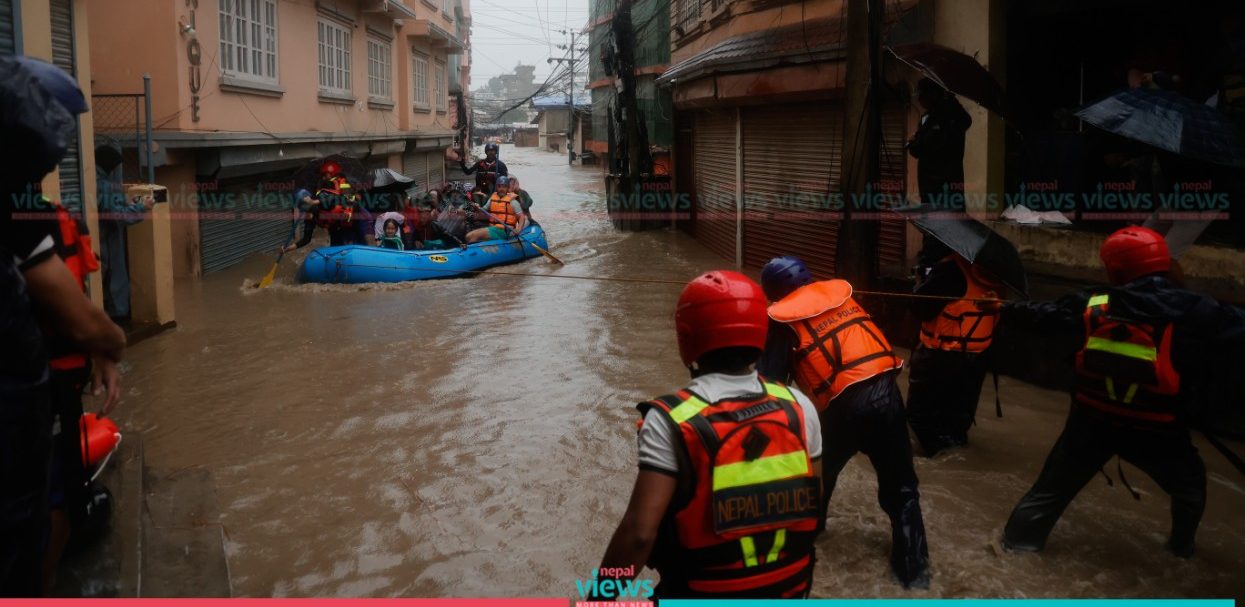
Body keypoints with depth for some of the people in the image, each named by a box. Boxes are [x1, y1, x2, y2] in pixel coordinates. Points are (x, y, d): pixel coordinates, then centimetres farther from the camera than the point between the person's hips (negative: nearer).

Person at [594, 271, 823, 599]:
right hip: (788, 591, 4)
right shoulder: (798, 407, -8)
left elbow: (639, 532, -24)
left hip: (703, 597, -4)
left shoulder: (670, 421, -21)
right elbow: (811, 505, 3)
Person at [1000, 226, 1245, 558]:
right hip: (1156, 430, -1)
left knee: (1054, 485, 16)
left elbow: (1045, 315, 7)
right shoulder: (1194, 311, -12)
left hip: (1092, 420, 2)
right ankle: (1182, 545, 40)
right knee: (1189, 484, 27)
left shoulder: (1092, 304, -4)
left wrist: (1007, 309, 24)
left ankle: (1019, 538, 21)